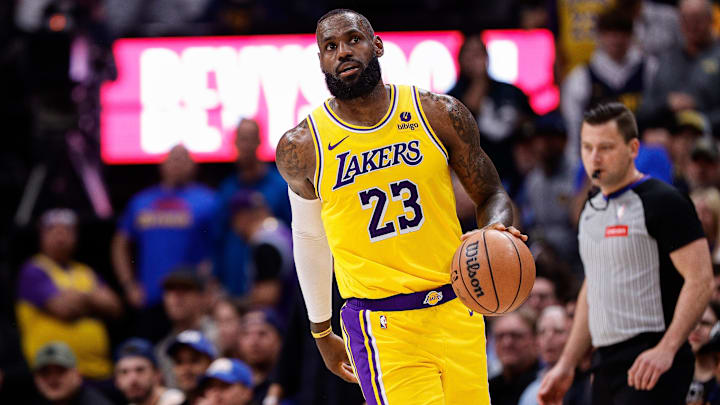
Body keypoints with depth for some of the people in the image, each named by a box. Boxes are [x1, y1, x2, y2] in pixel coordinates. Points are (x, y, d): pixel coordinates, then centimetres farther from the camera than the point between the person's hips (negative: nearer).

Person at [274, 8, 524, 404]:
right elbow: (309, 237, 15)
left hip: (456, 312, 3)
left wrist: (496, 231, -14)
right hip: (381, 328, -3)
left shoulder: (439, 115, 1)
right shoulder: (302, 147, 0)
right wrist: (322, 333, 21)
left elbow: (491, 196, 10)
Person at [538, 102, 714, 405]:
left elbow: (700, 280, -14)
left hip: (650, 364, -8)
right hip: (606, 365, 9)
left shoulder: (663, 203, -8)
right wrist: (567, 365, 21)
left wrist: (666, 350, -23)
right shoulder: (591, 211, 18)